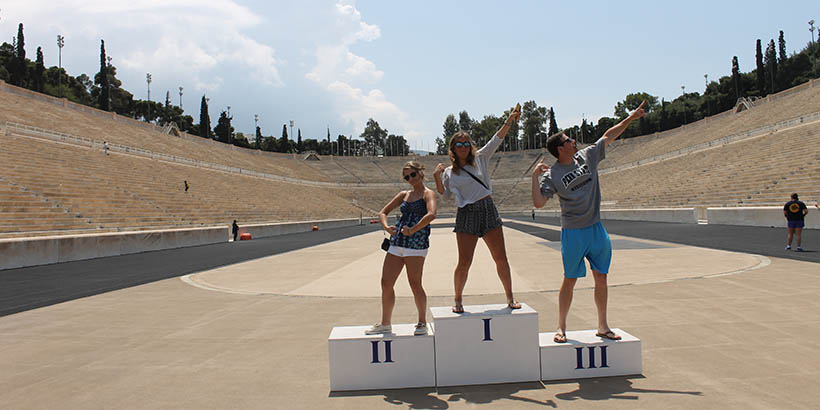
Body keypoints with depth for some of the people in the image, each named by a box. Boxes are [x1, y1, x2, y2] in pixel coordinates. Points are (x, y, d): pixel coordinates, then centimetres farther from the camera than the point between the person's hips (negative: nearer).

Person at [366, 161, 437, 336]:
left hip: (416, 243, -6)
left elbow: (431, 214, -21)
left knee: (415, 284, -5)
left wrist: (412, 230, -24)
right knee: (386, 283, 5)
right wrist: (387, 227, -1)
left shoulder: (428, 194, 0)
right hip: (396, 243, 7)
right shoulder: (404, 195, 19)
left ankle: (422, 323, 12)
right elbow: (383, 212, 20)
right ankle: (385, 324, 18)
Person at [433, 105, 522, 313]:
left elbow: (496, 141, 2)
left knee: (501, 258, 3)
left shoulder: (480, 159, 9)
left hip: (488, 210, 2)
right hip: (466, 216, -2)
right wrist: (437, 177, -4)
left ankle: (510, 297, 17)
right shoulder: (449, 172, 7)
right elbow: (445, 195, 9)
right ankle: (458, 300, 15)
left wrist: (509, 122, -9)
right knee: (464, 263, -3)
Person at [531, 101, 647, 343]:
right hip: (573, 233, -5)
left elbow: (608, 136, 15)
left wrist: (631, 118, 13)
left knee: (601, 279, 9)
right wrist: (535, 176, -24)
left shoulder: (587, 157, 6)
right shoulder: (552, 175, -9)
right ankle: (561, 328, 14)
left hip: (597, 229, 5)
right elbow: (538, 203, -18)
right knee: (570, 281, 1)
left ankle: (603, 327, 20)